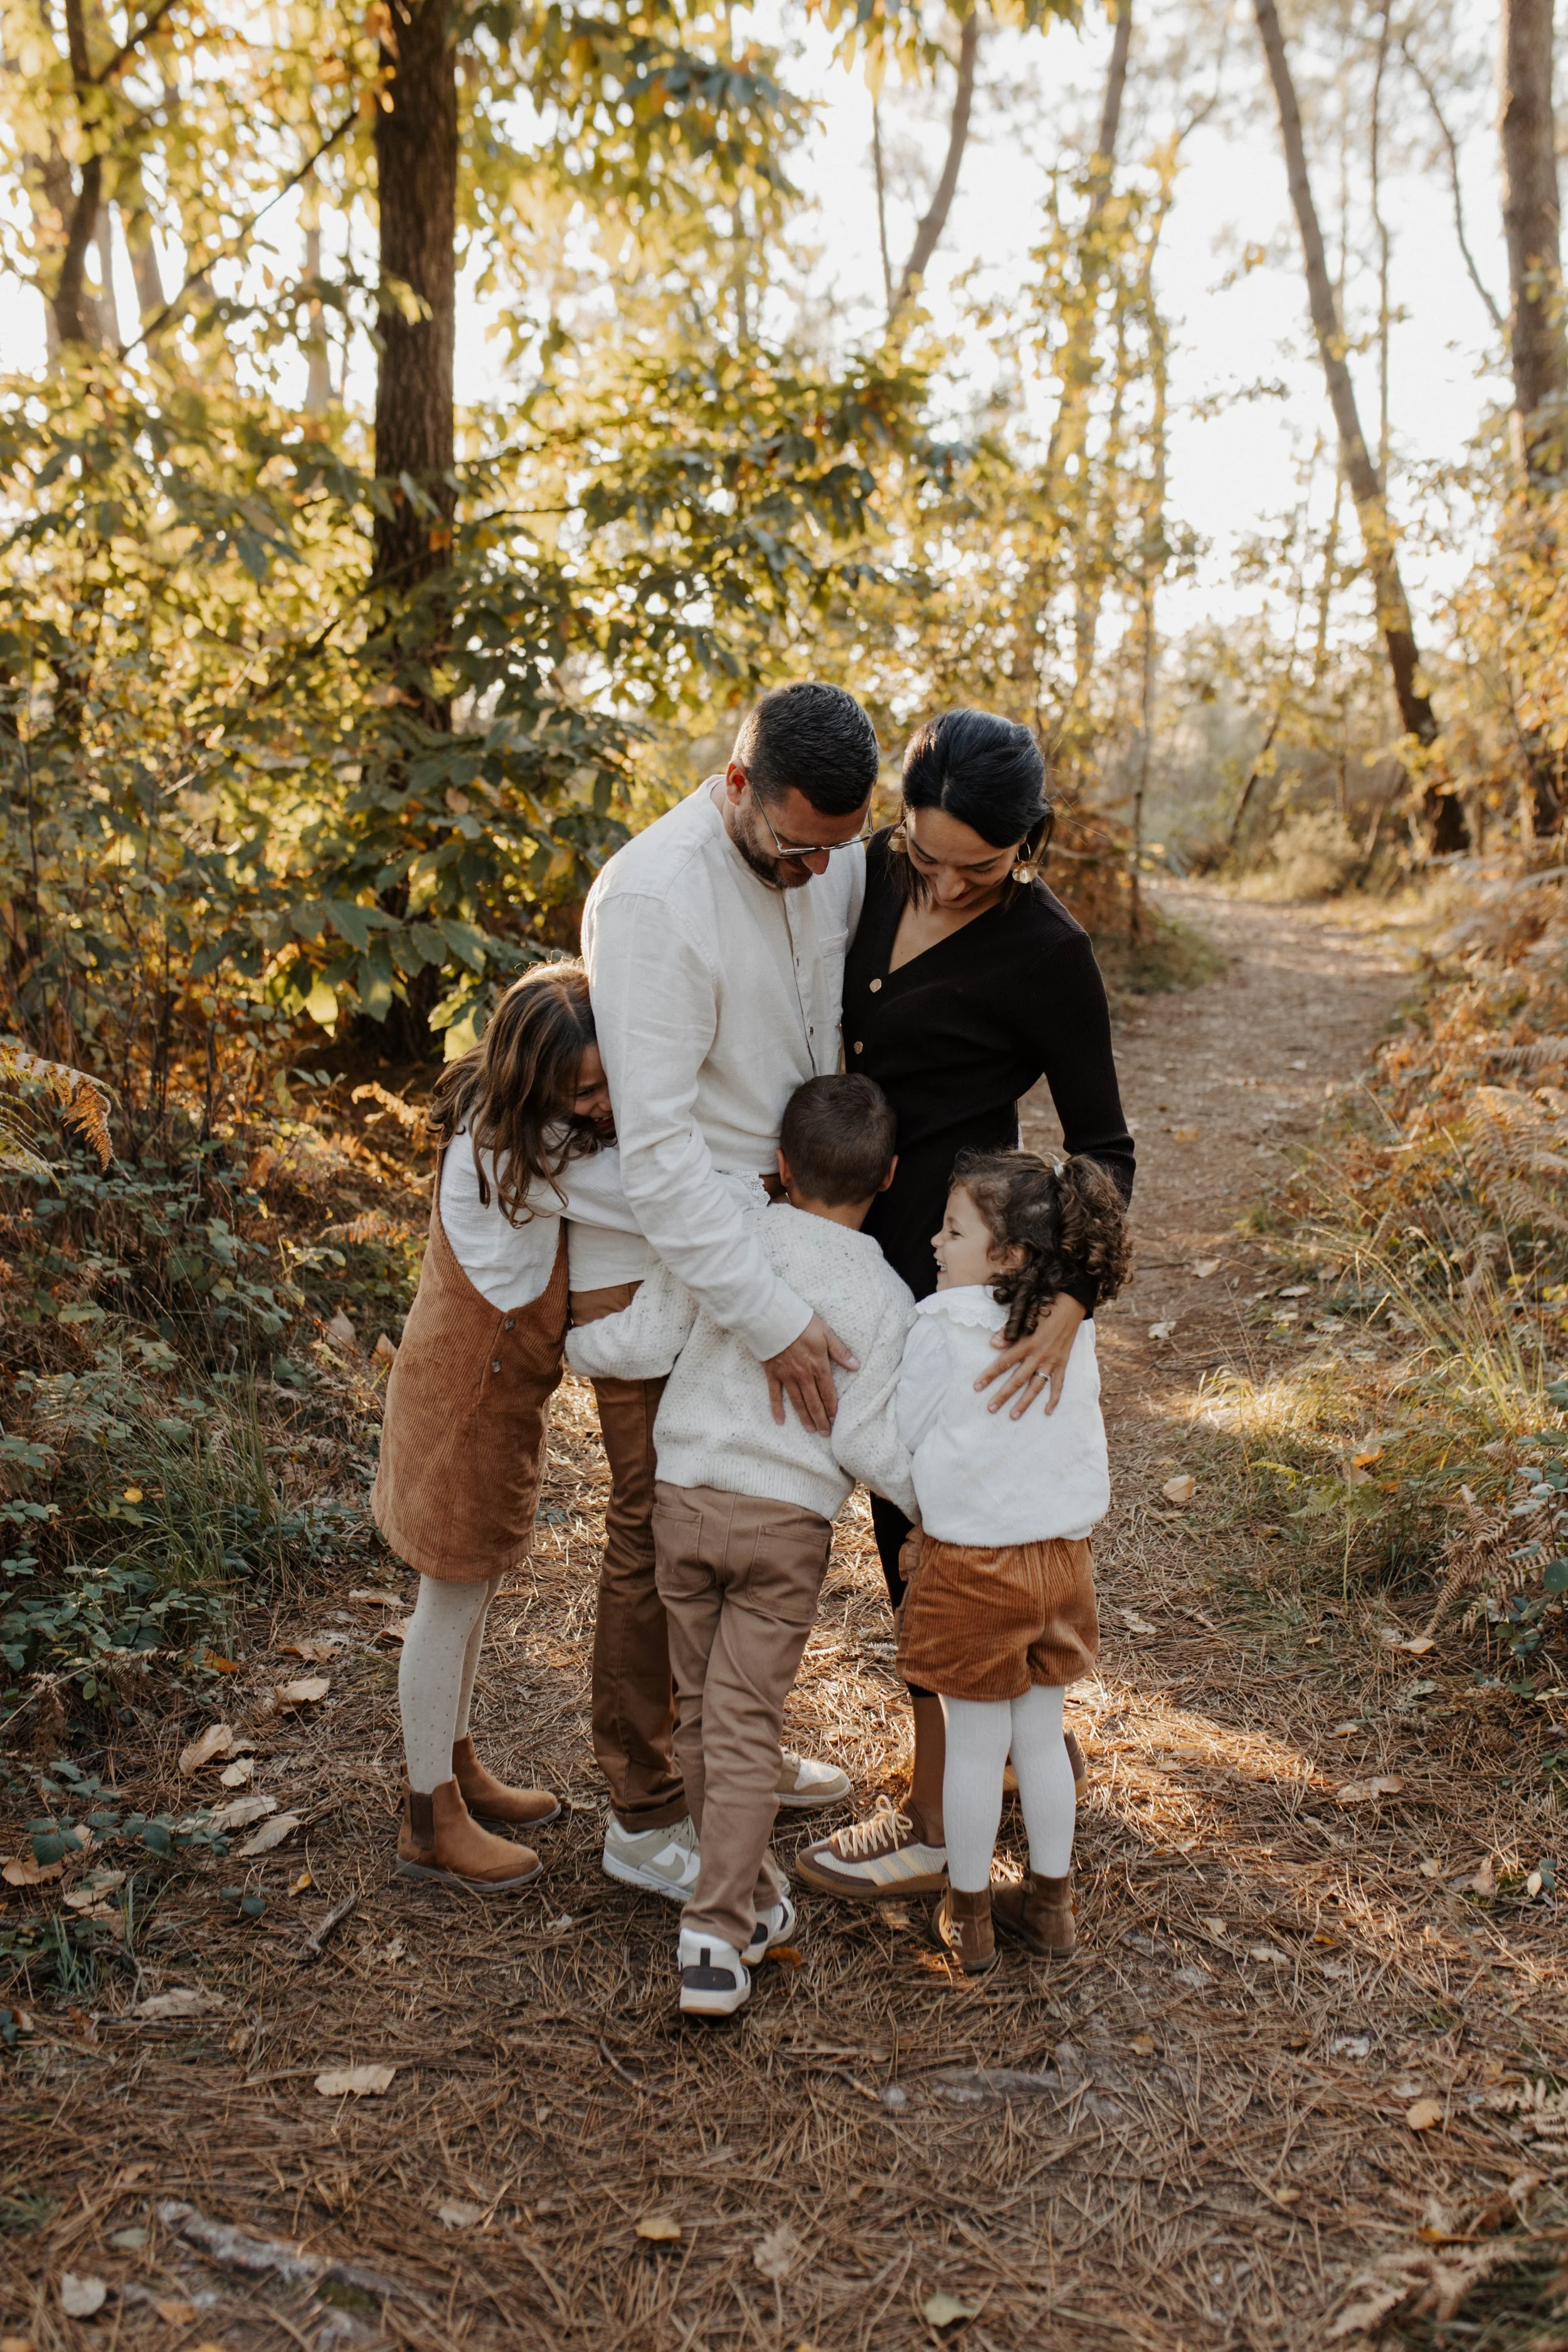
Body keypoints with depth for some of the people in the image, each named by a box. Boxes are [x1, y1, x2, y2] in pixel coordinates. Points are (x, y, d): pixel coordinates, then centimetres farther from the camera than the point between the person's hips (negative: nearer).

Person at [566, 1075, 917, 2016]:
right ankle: (717, 1936, 3)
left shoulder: (727, 1237, -3)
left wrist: (561, 1341, 17)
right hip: (790, 1519, -1)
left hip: (687, 1497, 2)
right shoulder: (886, 1301, -6)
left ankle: (755, 1899, 30)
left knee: (701, 1711, 16)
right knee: (747, 1726, 4)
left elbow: (644, 1343, -1)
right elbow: (865, 1443, -9)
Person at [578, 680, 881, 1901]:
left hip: (780, 1222, 7)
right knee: (664, 1532, 4)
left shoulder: (840, 860, -3)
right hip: (661, 1251, -7)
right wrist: (775, 1319, -30)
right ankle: (645, 1816, 21)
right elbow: (657, 1146, -30)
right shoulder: (653, 898, -26)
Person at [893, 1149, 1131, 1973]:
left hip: (970, 1564, -5)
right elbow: (1084, 1447, 8)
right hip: (1061, 1556, 5)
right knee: (1041, 1737, 18)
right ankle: (1051, 1904, 32)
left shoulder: (941, 1330, -18)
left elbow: (905, 1442, -9)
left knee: (974, 1747, 9)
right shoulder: (1074, 1328, -3)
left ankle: (969, 1917, 24)